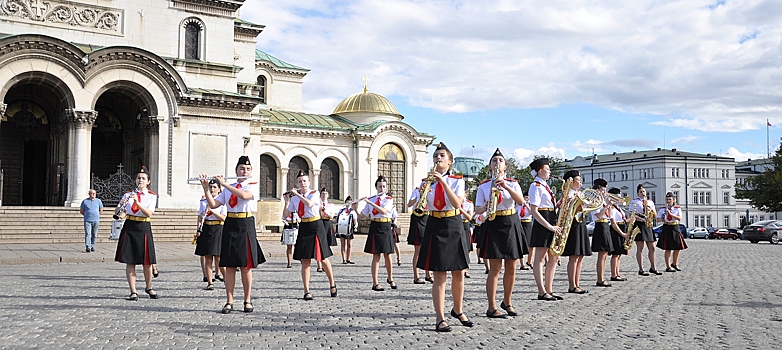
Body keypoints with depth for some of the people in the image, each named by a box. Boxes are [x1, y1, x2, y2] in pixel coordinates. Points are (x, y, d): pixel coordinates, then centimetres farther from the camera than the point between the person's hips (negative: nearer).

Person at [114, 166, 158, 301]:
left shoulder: (152, 196, 2)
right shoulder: (128, 194, 8)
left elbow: (149, 213, -13)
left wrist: (137, 202, -24)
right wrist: (121, 205, -17)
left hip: (143, 228, -1)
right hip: (129, 228, 1)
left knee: (147, 262, 3)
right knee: (130, 261, 0)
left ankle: (149, 288, 24)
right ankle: (133, 291, 7)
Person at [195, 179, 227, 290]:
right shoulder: (203, 201, 11)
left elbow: (223, 218, -6)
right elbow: (200, 217, 11)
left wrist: (212, 211, -16)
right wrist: (199, 230, -4)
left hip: (218, 229, -3)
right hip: (206, 229, 3)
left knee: (218, 258, -5)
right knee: (207, 257, 0)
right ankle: (210, 282, 4)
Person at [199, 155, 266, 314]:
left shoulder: (253, 186, 1)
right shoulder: (228, 188, 13)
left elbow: (244, 195, -21)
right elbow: (213, 204, 5)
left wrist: (224, 183, -18)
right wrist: (206, 188, -7)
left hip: (246, 226, -3)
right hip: (230, 225, 3)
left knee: (246, 266, 0)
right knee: (229, 266, 3)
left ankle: (248, 301, 11)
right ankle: (229, 302, 8)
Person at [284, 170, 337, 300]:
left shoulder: (315, 193, -3)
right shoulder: (295, 198, 7)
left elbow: (309, 204, -24)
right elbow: (286, 215, 6)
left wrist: (298, 194, -18)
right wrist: (287, 202, -7)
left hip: (316, 226, -3)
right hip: (304, 227, 3)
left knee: (322, 258, 4)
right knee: (305, 261, -1)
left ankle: (332, 284, 26)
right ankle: (306, 291, 3)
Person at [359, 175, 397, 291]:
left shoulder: (389, 199, 0)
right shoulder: (371, 199, 6)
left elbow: (383, 211, -20)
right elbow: (362, 216, 8)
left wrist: (369, 202, -21)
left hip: (386, 227, -1)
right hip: (375, 227, 1)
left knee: (387, 255, 6)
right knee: (376, 256, -2)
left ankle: (390, 278, 27)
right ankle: (375, 283, 1)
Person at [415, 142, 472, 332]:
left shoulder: (457, 180, 1)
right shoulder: (427, 181, 5)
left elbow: (457, 204, -16)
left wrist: (443, 182, -23)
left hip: (453, 226, 1)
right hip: (435, 227, -1)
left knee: (459, 273, 9)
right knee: (440, 275, -4)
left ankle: (458, 310, 30)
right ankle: (440, 319, 2)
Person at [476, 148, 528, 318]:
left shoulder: (513, 184, 8)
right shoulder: (483, 186, 6)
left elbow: (521, 201, -10)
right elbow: (477, 209, 4)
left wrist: (506, 186, -21)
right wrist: (485, 208, -19)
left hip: (511, 224, 2)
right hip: (493, 225, -2)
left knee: (511, 268, 6)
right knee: (495, 268, -7)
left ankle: (507, 302, 24)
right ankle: (492, 308, -1)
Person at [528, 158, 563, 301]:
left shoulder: (545, 186, 19)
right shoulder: (535, 186, -10)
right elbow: (534, 211, -17)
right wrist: (549, 226, -20)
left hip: (552, 223, 10)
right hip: (542, 224, -10)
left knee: (554, 257, 9)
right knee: (540, 257, -5)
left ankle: (549, 290, 14)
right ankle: (542, 292, -2)